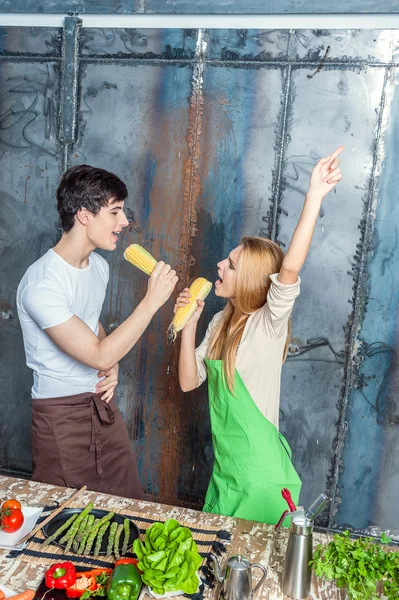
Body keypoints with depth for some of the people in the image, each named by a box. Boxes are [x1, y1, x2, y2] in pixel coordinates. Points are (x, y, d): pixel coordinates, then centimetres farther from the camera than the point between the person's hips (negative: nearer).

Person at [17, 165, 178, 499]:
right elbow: (98, 356, -26)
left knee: (130, 503, 13)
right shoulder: (42, 284, -24)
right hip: (61, 412, -7)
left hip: (102, 401, 7)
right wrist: (152, 300, -25)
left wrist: (111, 365, -1)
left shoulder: (99, 266, 3)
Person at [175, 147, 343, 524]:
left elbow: (290, 268, -36)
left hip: (260, 475, -7)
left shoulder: (268, 323, -17)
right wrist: (189, 326, -9)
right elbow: (188, 381, 2)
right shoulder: (221, 323, 3)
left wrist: (315, 197, -41)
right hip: (225, 467, 7)